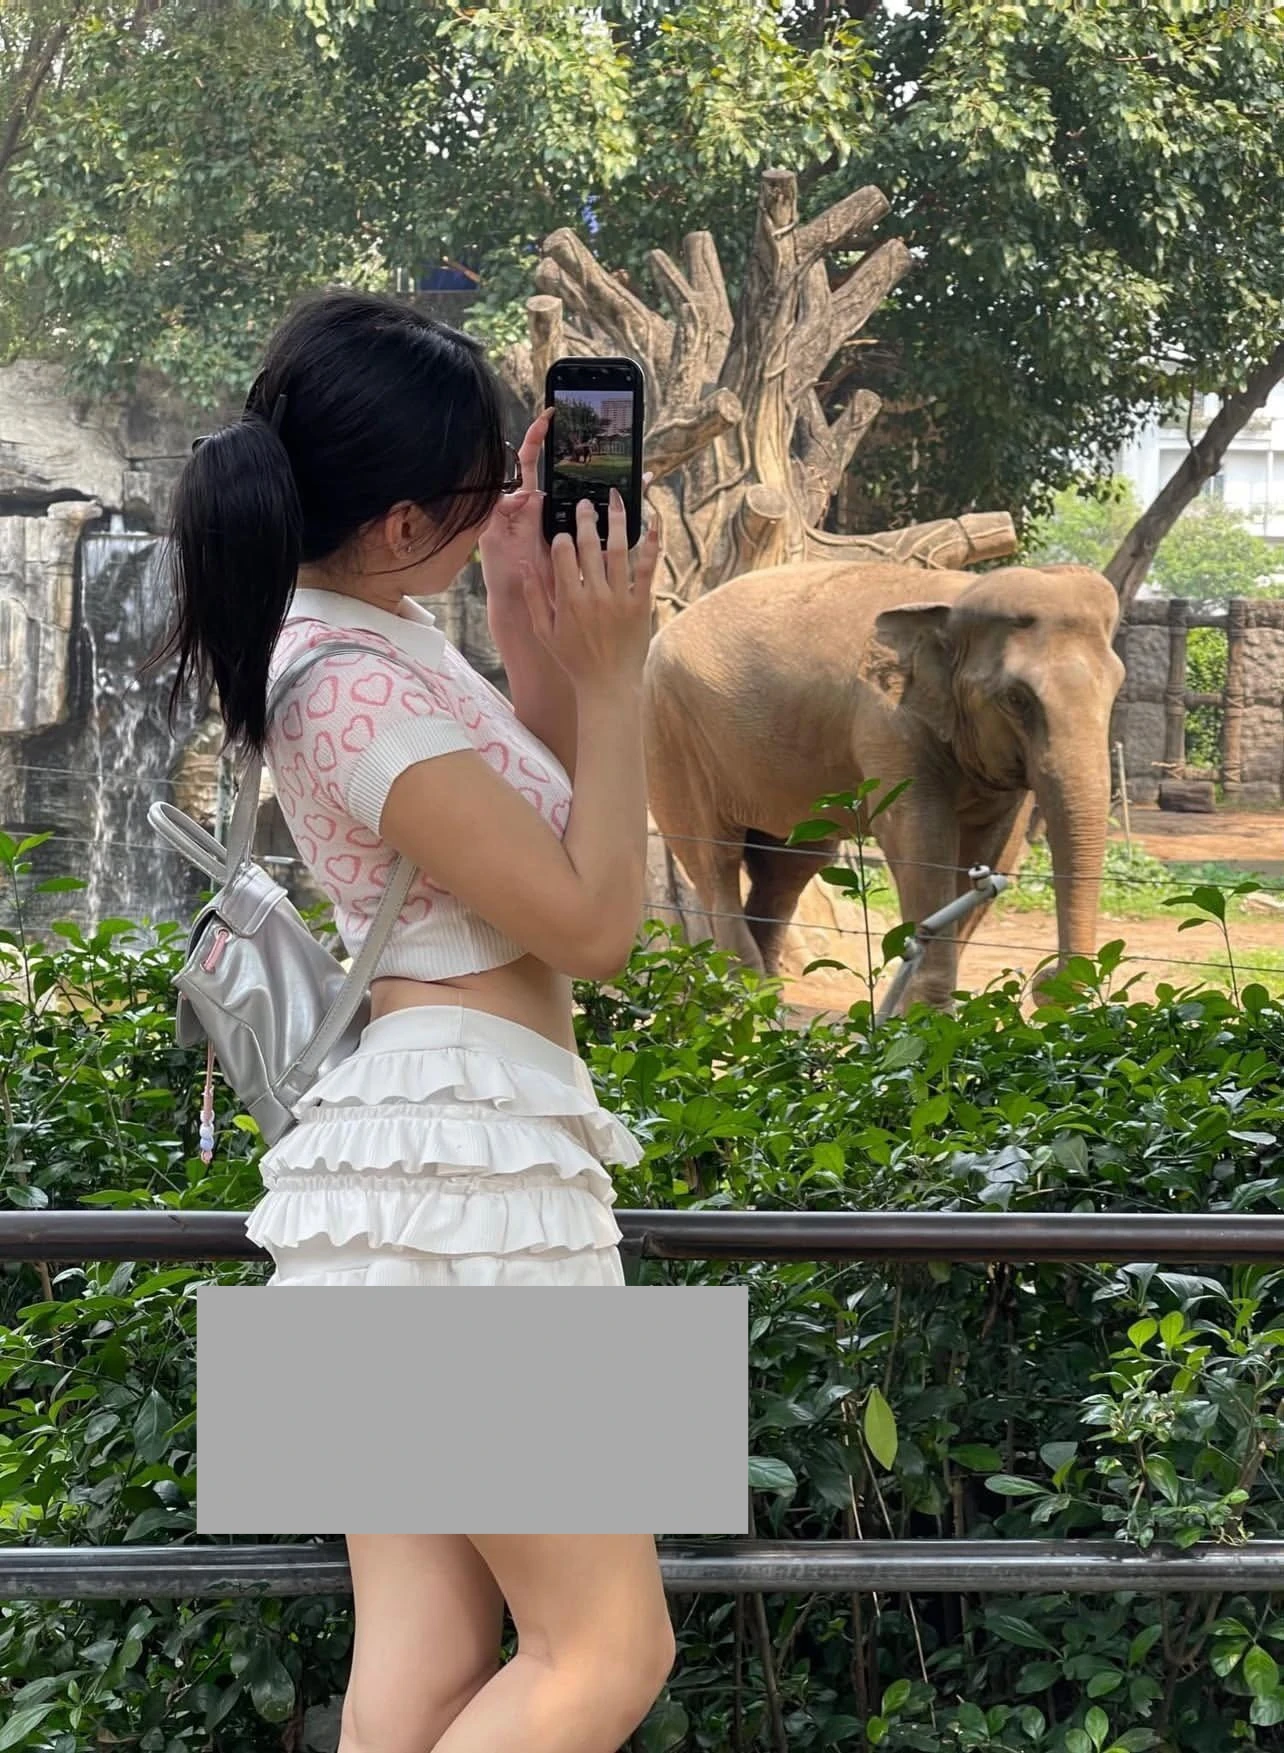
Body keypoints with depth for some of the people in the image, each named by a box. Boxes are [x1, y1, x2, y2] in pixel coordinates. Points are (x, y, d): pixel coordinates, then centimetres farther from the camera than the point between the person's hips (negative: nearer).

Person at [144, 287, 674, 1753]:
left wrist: (527, 612, 9)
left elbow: (540, 818, 20)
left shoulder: (370, 631, 12)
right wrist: (609, 670, -8)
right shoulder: (363, 687, -18)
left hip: (392, 1137, 10)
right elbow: (593, 924, -14)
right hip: (466, 1147, -10)